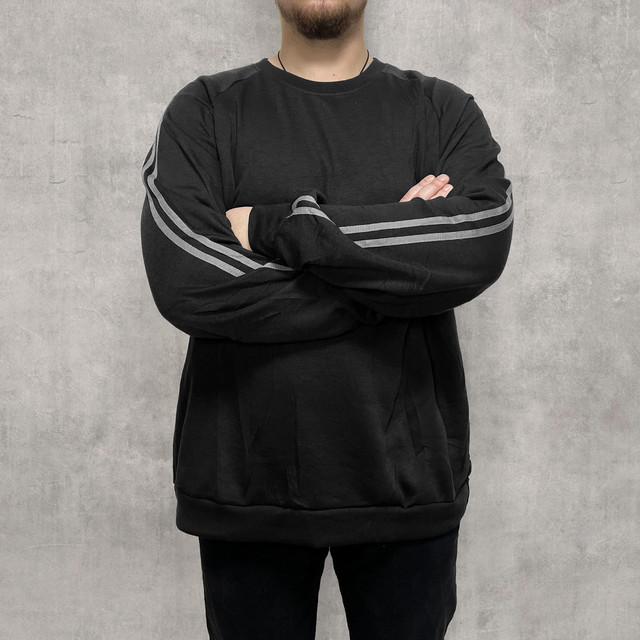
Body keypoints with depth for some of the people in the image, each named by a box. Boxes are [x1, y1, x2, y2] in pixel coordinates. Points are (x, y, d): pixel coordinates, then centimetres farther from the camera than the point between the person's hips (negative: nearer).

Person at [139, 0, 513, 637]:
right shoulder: (204, 111, 2)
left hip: (406, 475, 1)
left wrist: (276, 227, -16)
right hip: (246, 482, 0)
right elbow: (186, 284, -15)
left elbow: (480, 245, -16)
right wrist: (400, 249, -13)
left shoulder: (443, 110, 5)